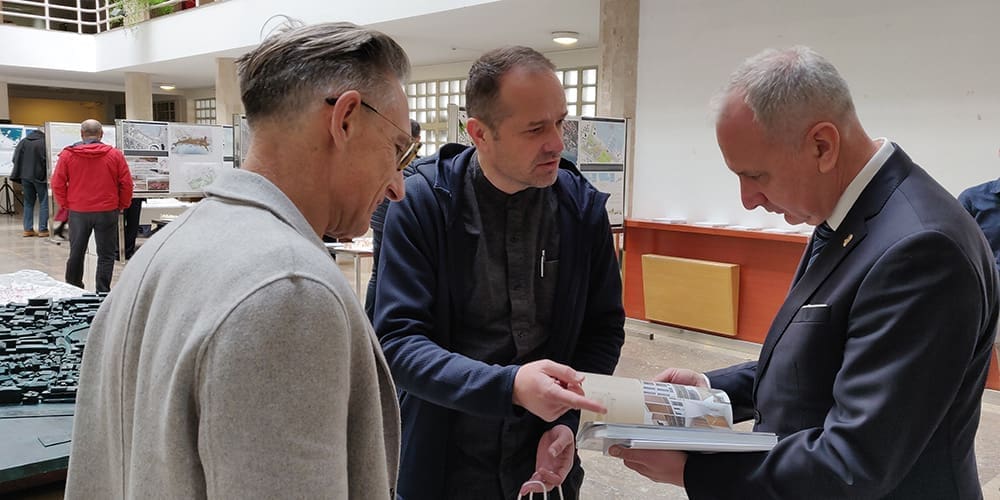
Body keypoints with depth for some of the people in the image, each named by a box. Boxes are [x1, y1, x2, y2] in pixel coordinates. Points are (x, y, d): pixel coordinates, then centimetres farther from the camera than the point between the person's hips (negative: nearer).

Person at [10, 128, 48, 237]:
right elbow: (47, 161, -15)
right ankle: (42, 229, 0)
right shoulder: (44, 143, -12)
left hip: (25, 176, 5)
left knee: (28, 202, 14)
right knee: (44, 202, 3)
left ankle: (28, 229, 12)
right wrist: (48, 177, -3)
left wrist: (20, 174, 16)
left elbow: (15, 159, 8)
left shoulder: (23, 142, 6)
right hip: (40, 176, -5)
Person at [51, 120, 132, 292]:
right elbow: (126, 184, -4)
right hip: (107, 212, -2)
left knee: (76, 253, 16)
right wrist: (122, 206, 8)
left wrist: (65, 204, 12)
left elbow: (57, 184, -1)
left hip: (78, 212, 2)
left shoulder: (67, 154, -2)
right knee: (106, 255, 4)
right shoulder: (115, 155, -5)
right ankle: (102, 293, 2)